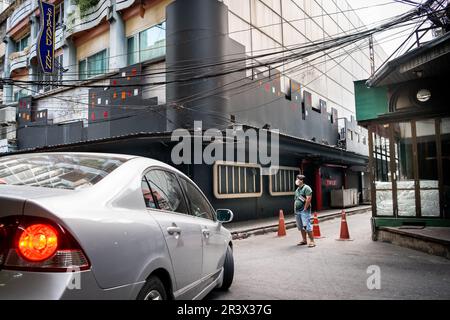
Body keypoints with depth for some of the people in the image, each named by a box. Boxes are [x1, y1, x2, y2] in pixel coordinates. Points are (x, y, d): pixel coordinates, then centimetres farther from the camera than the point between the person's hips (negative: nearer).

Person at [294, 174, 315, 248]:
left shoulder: (306, 188, -9)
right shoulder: (297, 189, 17)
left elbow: (308, 199, -18)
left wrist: (305, 208, -17)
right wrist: (295, 208, 14)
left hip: (304, 211, -8)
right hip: (297, 211, 9)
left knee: (307, 226, -10)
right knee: (300, 227, 12)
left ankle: (312, 241, -5)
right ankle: (304, 240, 22)